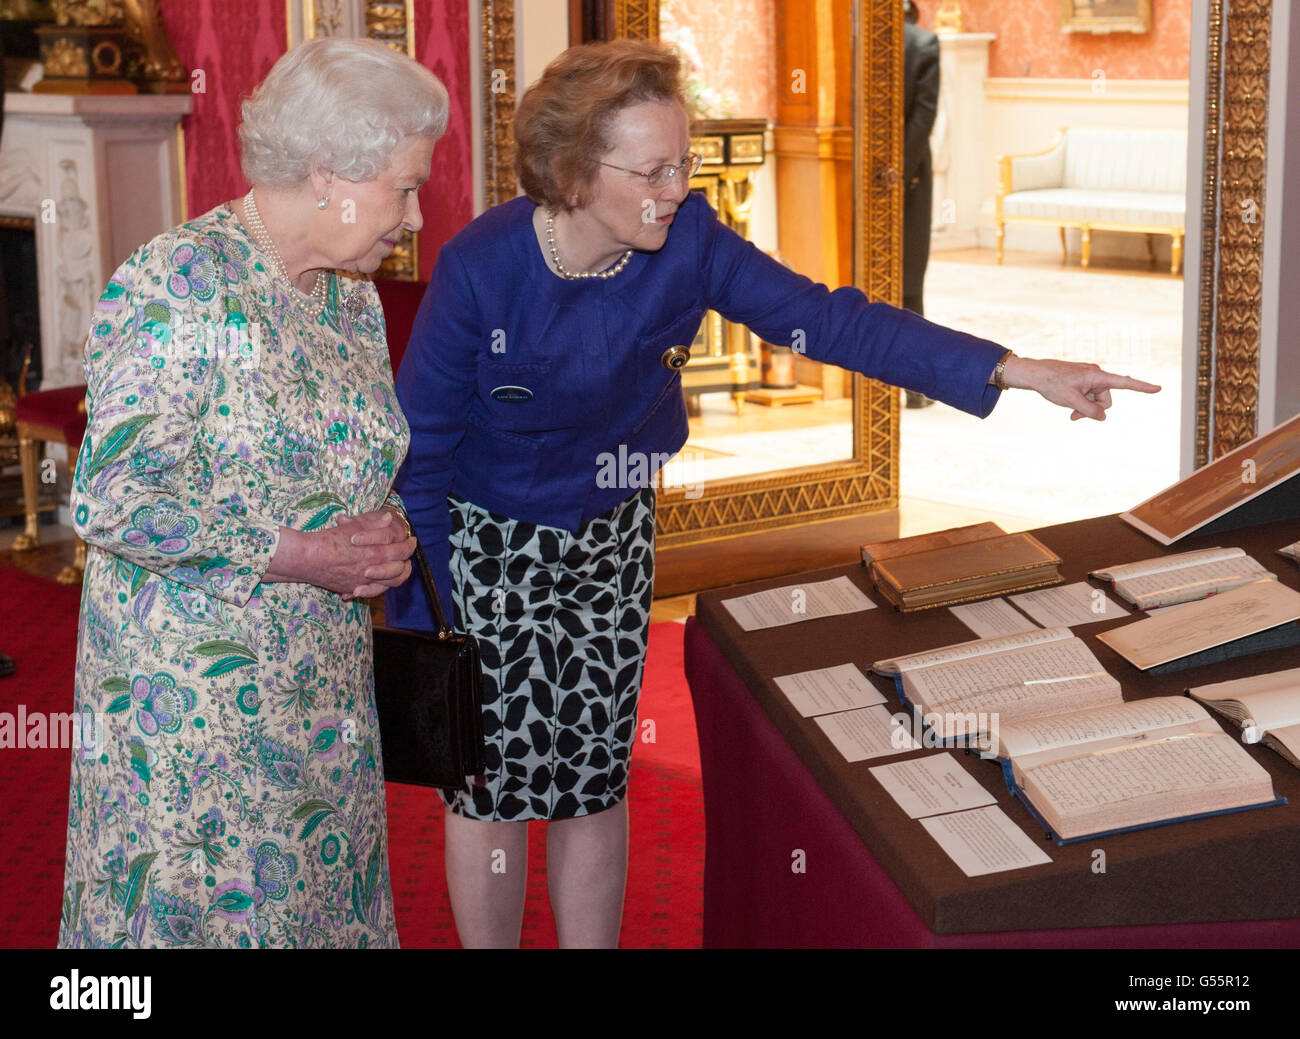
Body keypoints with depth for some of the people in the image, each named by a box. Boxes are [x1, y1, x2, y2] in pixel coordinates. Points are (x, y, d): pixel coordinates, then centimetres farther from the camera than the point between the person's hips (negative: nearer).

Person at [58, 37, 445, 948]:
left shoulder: (355, 301, 9)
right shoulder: (179, 284, -17)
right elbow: (109, 499, -21)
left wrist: (386, 533, 3)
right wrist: (295, 556, -20)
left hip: (324, 690, 7)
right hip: (189, 694, -7)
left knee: (321, 892, 14)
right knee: (199, 903, 2)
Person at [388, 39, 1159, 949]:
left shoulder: (686, 242, -17)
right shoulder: (480, 270, -26)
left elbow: (828, 319, -18)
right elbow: (418, 454, -18)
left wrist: (1015, 370, -25)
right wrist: (421, 628, -16)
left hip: (610, 533, 4)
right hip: (486, 541, -3)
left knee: (595, 780, 10)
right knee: (492, 782, 2)